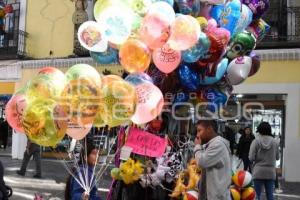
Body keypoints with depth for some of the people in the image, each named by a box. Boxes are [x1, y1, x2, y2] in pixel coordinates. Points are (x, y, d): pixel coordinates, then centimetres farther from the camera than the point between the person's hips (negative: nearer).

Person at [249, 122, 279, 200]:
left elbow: (251, 158, -11)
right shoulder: (274, 142, -2)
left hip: (258, 171, -2)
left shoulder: (256, 141, -9)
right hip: (271, 172, 2)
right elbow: (277, 157, 6)